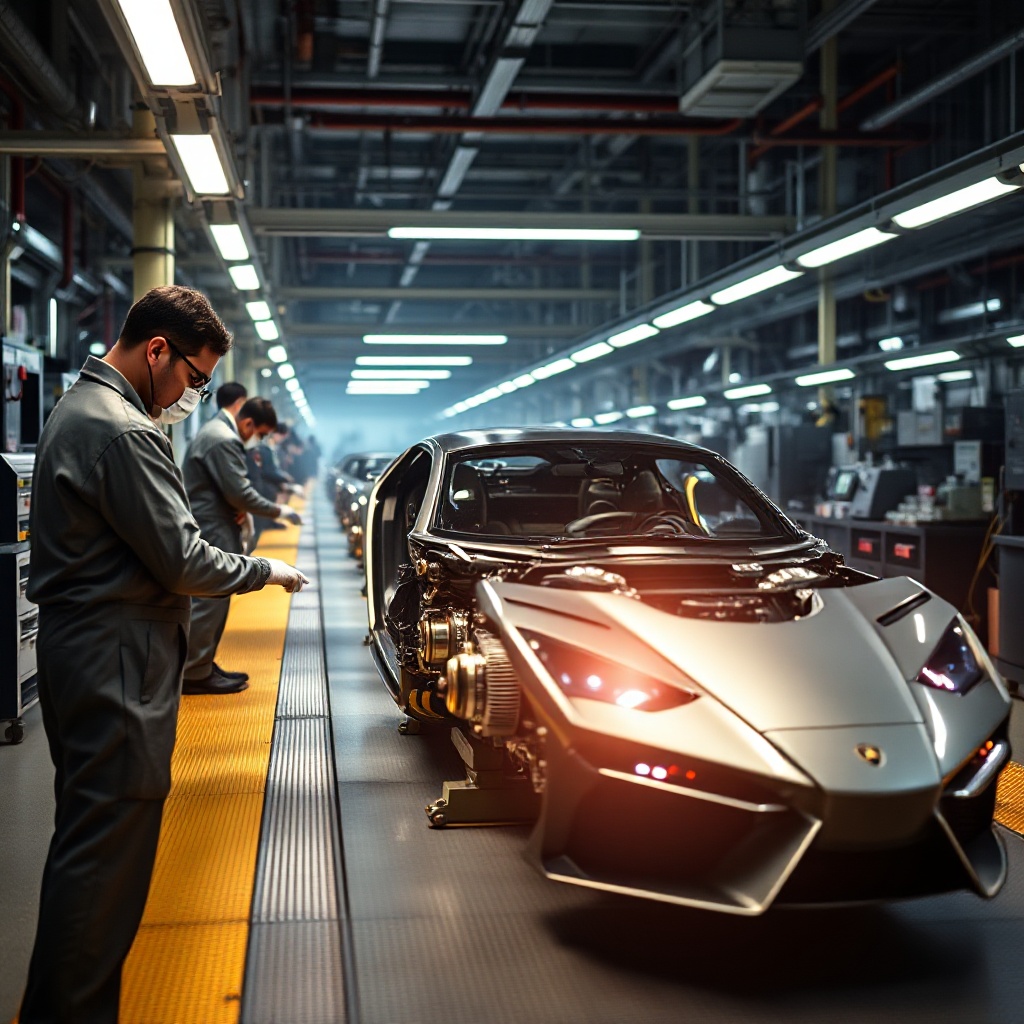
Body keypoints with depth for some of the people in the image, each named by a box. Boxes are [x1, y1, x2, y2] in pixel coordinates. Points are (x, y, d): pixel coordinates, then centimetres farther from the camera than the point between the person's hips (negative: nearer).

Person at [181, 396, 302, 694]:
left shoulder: (218, 429, 15)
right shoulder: (223, 441, -20)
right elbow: (240, 493, -20)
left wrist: (242, 510, 6)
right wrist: (279, 511, -10)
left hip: (215, 527, 11)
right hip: (210, 531, -11)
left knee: (214, 601, 14)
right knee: (208, 601, -6)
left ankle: (204, 665, 21)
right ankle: (195, 674, 0)